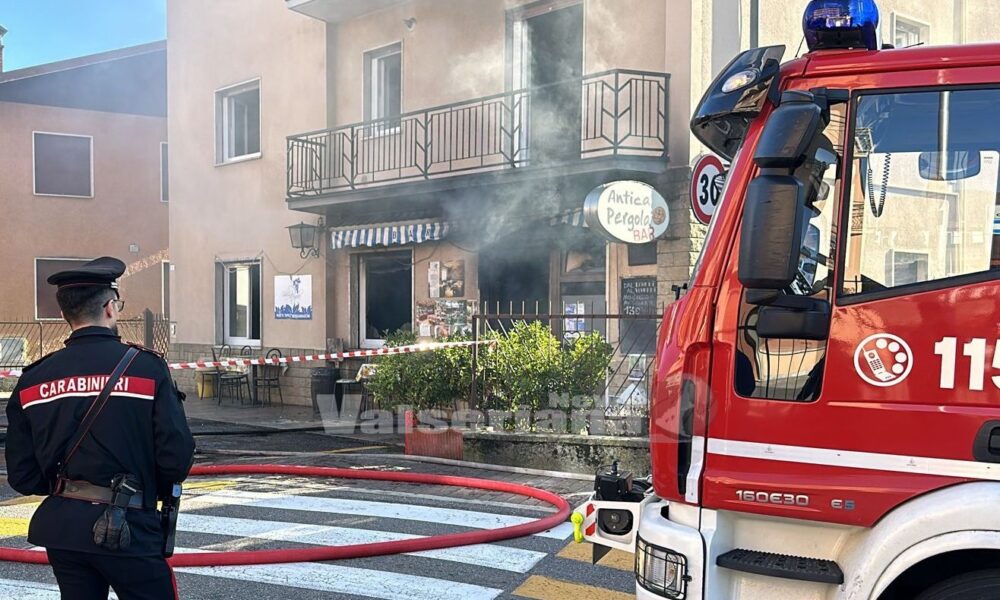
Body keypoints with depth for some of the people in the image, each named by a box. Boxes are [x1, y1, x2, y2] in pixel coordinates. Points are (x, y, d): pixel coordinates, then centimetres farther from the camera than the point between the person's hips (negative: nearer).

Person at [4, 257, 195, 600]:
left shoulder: (33, 380, 1)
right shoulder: (147, 368, -11)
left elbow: (22, 477, 3)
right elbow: (177, 458, -12)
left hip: (60, 528, 5)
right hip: (126, 529, -5)